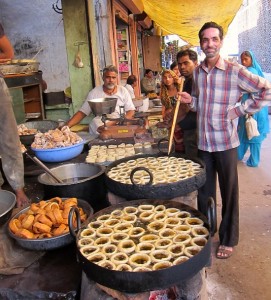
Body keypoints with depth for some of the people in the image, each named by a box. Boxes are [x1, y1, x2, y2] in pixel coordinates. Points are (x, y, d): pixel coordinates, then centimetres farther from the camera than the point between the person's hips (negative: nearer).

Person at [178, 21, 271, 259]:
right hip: (203, 142, 5)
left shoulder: (235, 71, -11)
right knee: (204, 191, 16)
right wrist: (190, 100, -3)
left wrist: (240, 110, -12)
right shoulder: (197, 72, 6)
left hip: (225, 143, -5)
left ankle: (228, 239, 26)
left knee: (229, 193, 9)